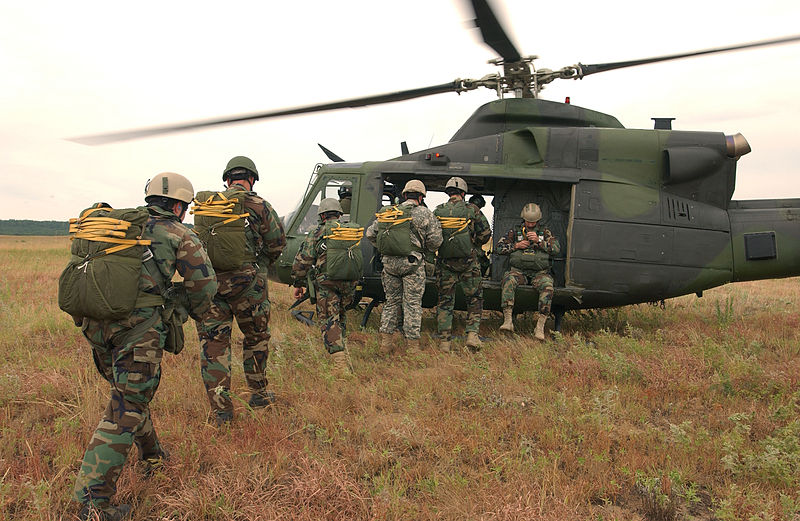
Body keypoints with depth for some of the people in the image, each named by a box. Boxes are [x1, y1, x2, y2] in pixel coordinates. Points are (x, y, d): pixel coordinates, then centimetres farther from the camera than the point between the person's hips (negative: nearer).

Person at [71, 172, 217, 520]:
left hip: (95, 322, 6)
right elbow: (203, 284, 3)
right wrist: (188, 315, 22)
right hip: (138, 325, -6)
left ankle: (151, 453, 43)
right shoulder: (179, 235, 6)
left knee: (129, 391, 24)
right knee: (126, 408, -3)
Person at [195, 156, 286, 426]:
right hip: (247, 282, -2)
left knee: (213, 343, 7)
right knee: (256, 336, 17)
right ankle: (258, 393, 29)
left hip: (209, 282, 2)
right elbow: (277, 244, 1)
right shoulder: (258, 205, -2)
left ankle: (220, 408, 7)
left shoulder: (204, 206, 8)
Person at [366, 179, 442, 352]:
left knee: (392, 301, 14)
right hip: (412, 263, -4)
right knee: (412, 303, 2)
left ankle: (386, 341, 14)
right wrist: (424, 247, 15)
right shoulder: (424, 213, -2)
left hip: (390, 262, 4)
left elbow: (370, 234, 13)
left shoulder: (387, 213, 10)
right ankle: (412, 345, 6)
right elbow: (435, 241, -4)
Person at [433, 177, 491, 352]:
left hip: (445, 263, 2)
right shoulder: (472, 210, -3)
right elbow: (485, 233, 0)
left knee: (445, 302, 8)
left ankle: (444, 341, 7)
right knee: (474, 299, 12)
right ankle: (472, 334, -2)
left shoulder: (437, 211, 2)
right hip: (468, 262, -2)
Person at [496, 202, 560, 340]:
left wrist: (539, 241, -13)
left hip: (539, 273, 0)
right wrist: (516, 246, -7)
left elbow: (557, 249, -2)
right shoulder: (515, 232, 12)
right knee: (508, 280, -33)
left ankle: (540, 326, -34)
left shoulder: (545, 232, 11)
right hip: (519, 271, 0)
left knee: (547, 286, -33)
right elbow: (499, 247, 8)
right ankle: (508, 320, -38)